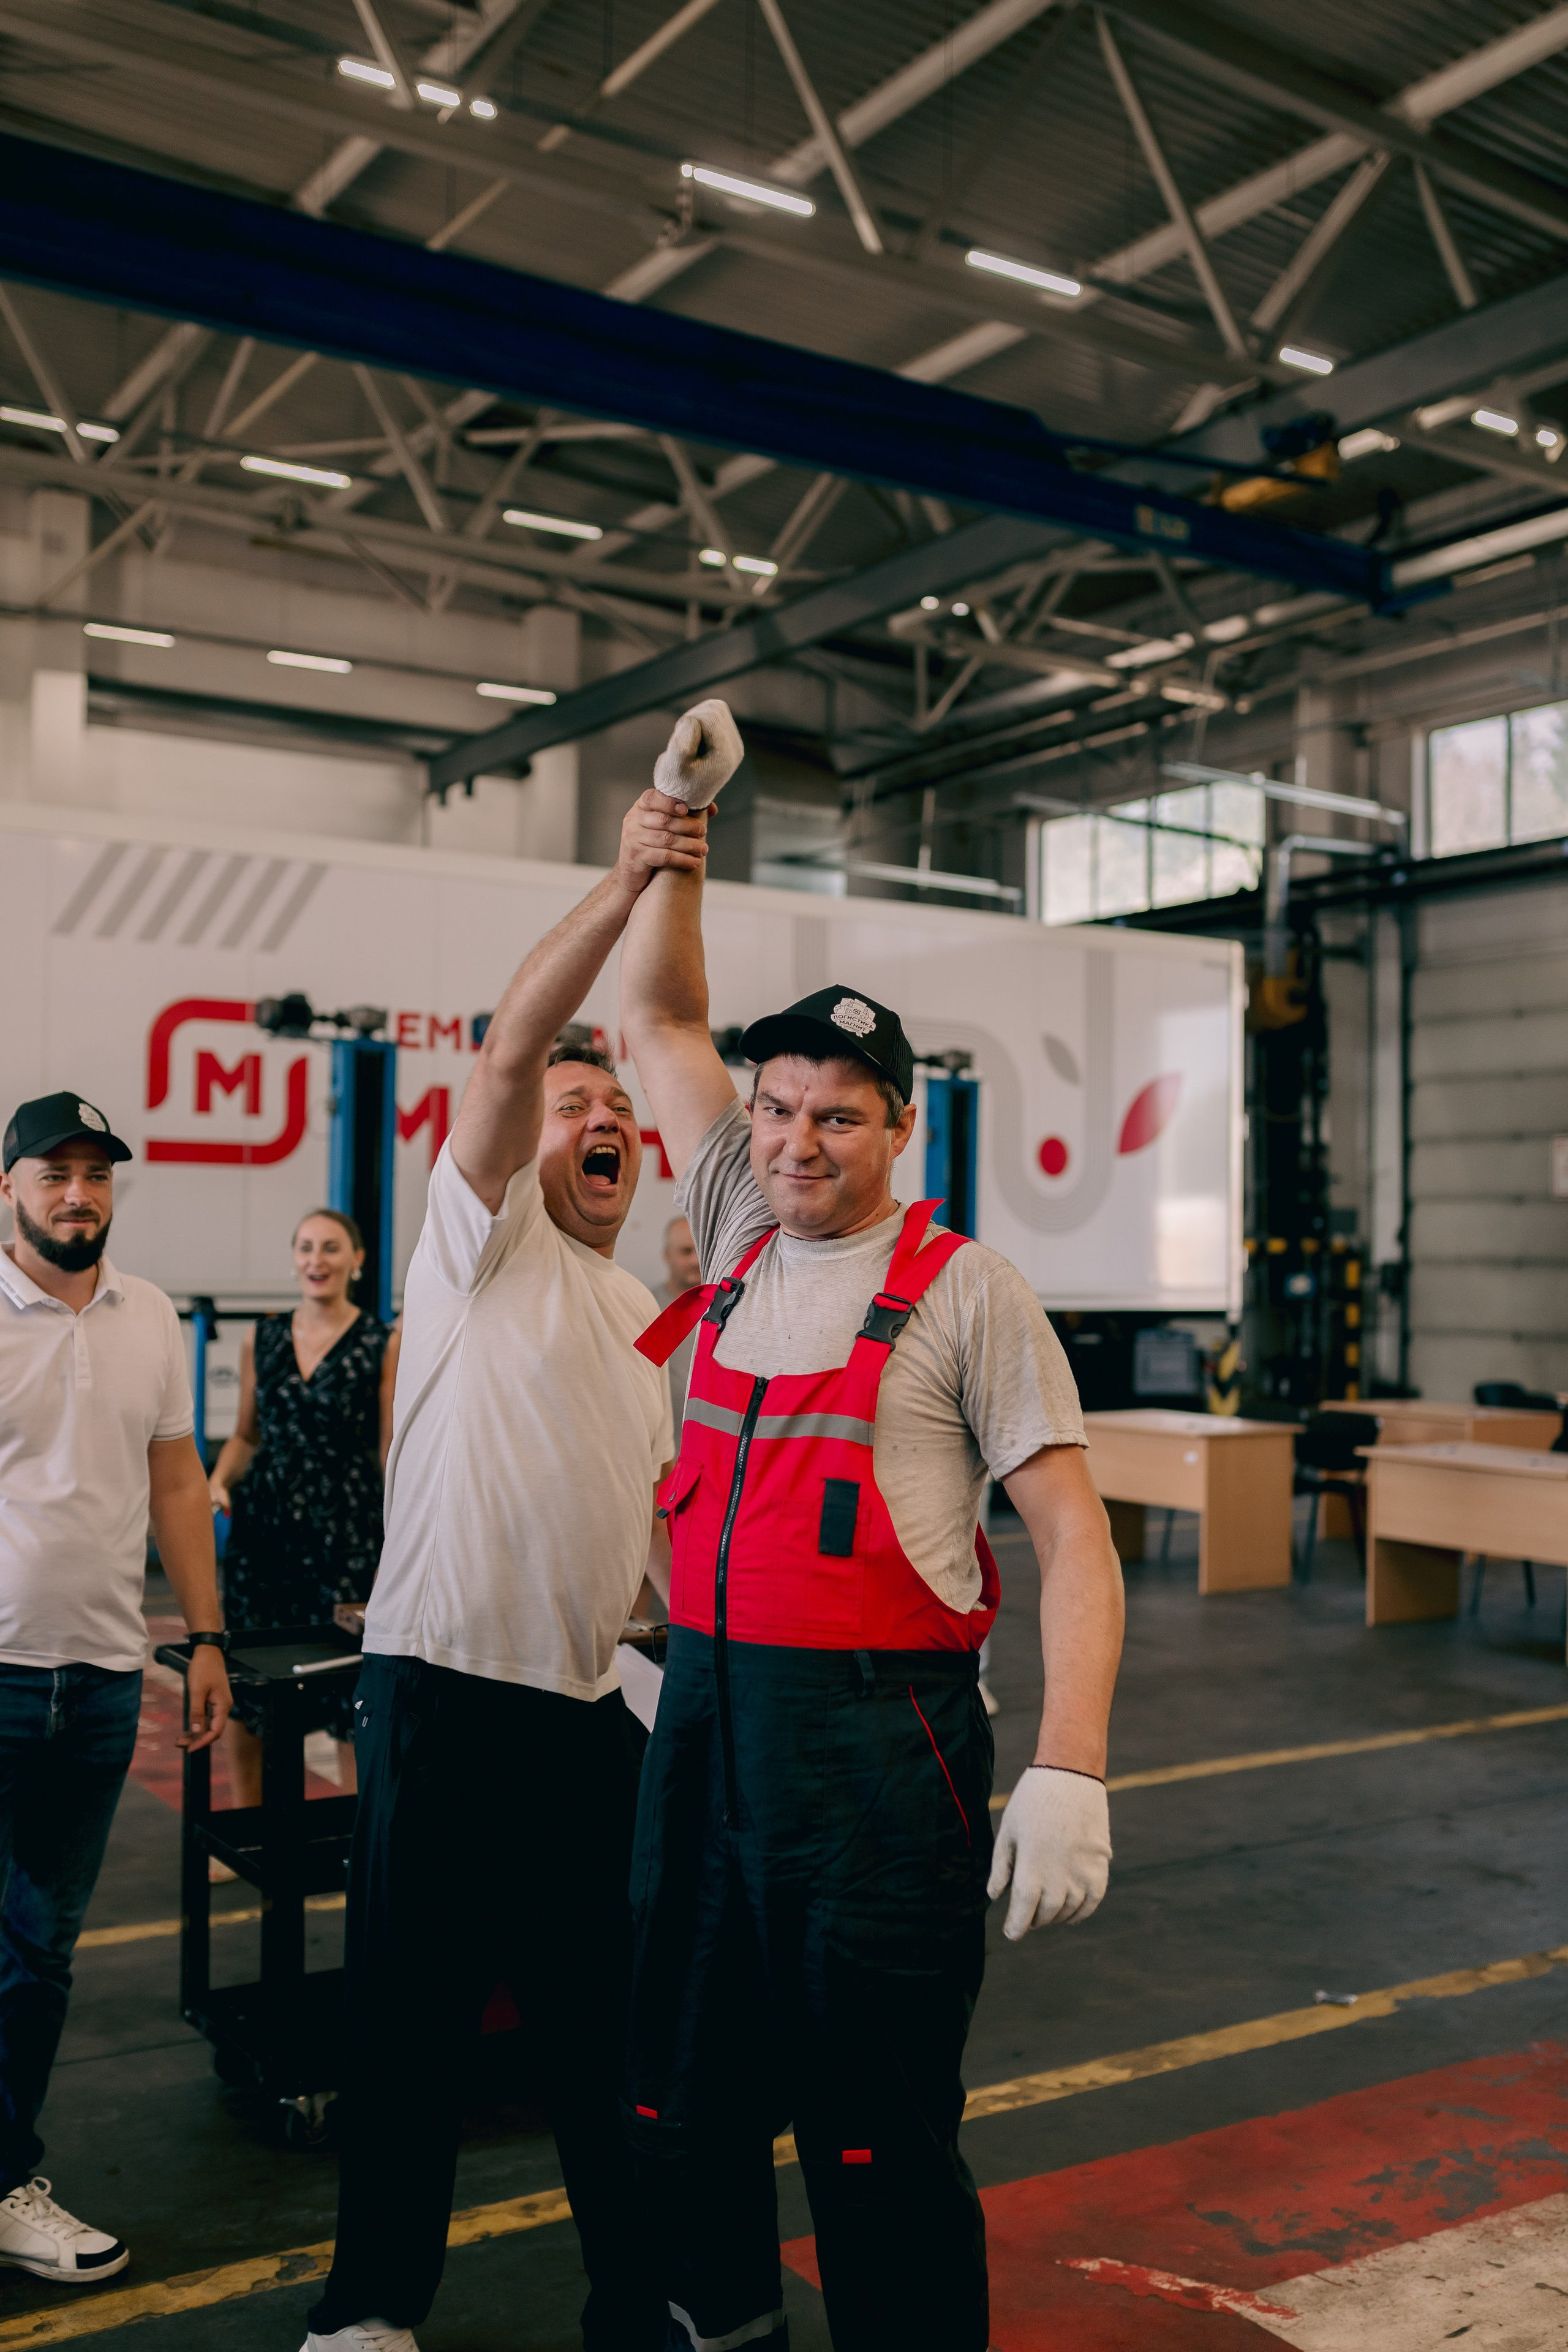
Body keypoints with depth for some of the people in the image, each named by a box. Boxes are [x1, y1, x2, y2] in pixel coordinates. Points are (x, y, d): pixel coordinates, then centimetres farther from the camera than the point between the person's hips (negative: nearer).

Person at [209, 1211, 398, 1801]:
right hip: (261, 1526, 4)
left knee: (349, 1687, 0)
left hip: (346, 1531, -3)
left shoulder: (384, 1344, -2)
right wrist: (218, 1481, -3)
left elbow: (393, 1454, -2)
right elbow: (245, 1435, 17)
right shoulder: (262, 1340, 8)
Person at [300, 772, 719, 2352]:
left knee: (608, 2012, 13)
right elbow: (508, 1052, -17)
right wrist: (623, 887, -24)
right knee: (414, 2011, 5)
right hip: (445, 1689, -6)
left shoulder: (650, 1324, 18)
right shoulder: (486, 1239, -1)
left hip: (591, 1703, 6)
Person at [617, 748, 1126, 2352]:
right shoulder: (741, 1240, 10)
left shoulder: (964, 1291, -5)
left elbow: (1073, 1533, -9)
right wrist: (672, 855, 2)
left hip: (878, 1737, -6)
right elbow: (657, 1017, 16)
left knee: (878, 2142, 3)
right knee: (683, 2102, 16)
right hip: (703, 1713, 6)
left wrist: (1069, 1771, -18)